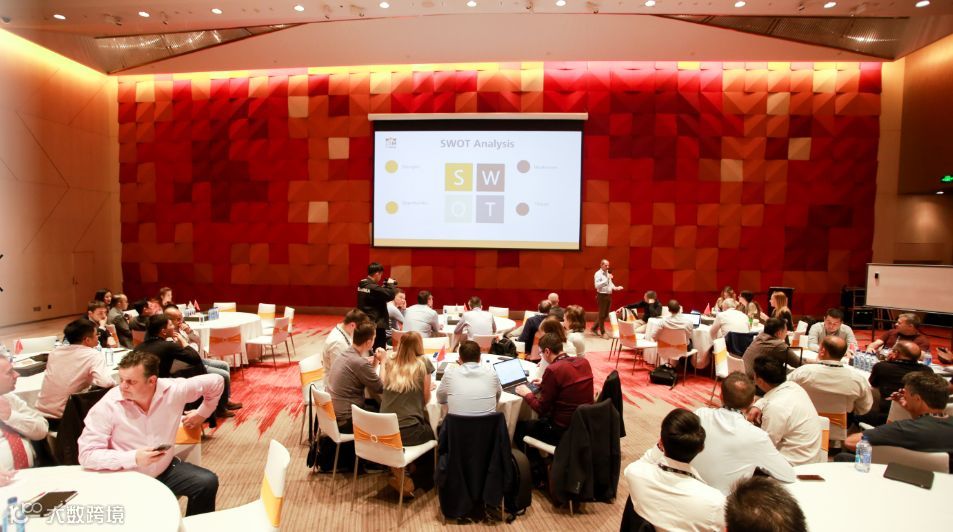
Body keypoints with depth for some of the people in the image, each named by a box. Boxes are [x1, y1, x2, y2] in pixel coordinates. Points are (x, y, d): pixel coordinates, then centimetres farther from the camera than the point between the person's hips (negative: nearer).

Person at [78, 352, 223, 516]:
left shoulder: (174, 390, -15)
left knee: (208, 482, -13)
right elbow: (86, 455, -17)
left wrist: (201, 414, 9)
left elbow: (215, 382, 0)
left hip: (166, 469, 3)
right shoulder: (107, 406, -19)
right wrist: (133, 458, -28)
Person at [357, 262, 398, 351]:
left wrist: (385, 286, 8)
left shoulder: (361, 285, 7)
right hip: (376, 324, -9)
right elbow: (391, 294, -24)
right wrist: (391, 284, -7)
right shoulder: (373, 287, -22)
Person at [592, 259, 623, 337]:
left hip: (609, 296, 9)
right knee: (602, 314, -1)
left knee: (605, 314, 13)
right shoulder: (598, 274, -11)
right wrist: (606, 279, -25)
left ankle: (594, 328, 25)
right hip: (602, 296, -9)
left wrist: (615, 288, 2)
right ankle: (602, 332, 7)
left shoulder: (608, 273, 15)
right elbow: (597, 285, -23)